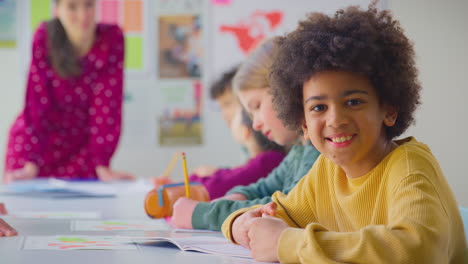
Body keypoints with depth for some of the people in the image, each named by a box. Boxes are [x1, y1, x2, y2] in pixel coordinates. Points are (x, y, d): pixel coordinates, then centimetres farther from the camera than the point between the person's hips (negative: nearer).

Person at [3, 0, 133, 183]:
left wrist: (102, 167, -21)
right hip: (42, 142, 0)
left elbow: (107, 104, -17)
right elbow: (37, 102, -19)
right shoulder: (44, 37, -17)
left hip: (84, 145, 1)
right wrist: (30, 164, -24)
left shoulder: (112, 38, -17)